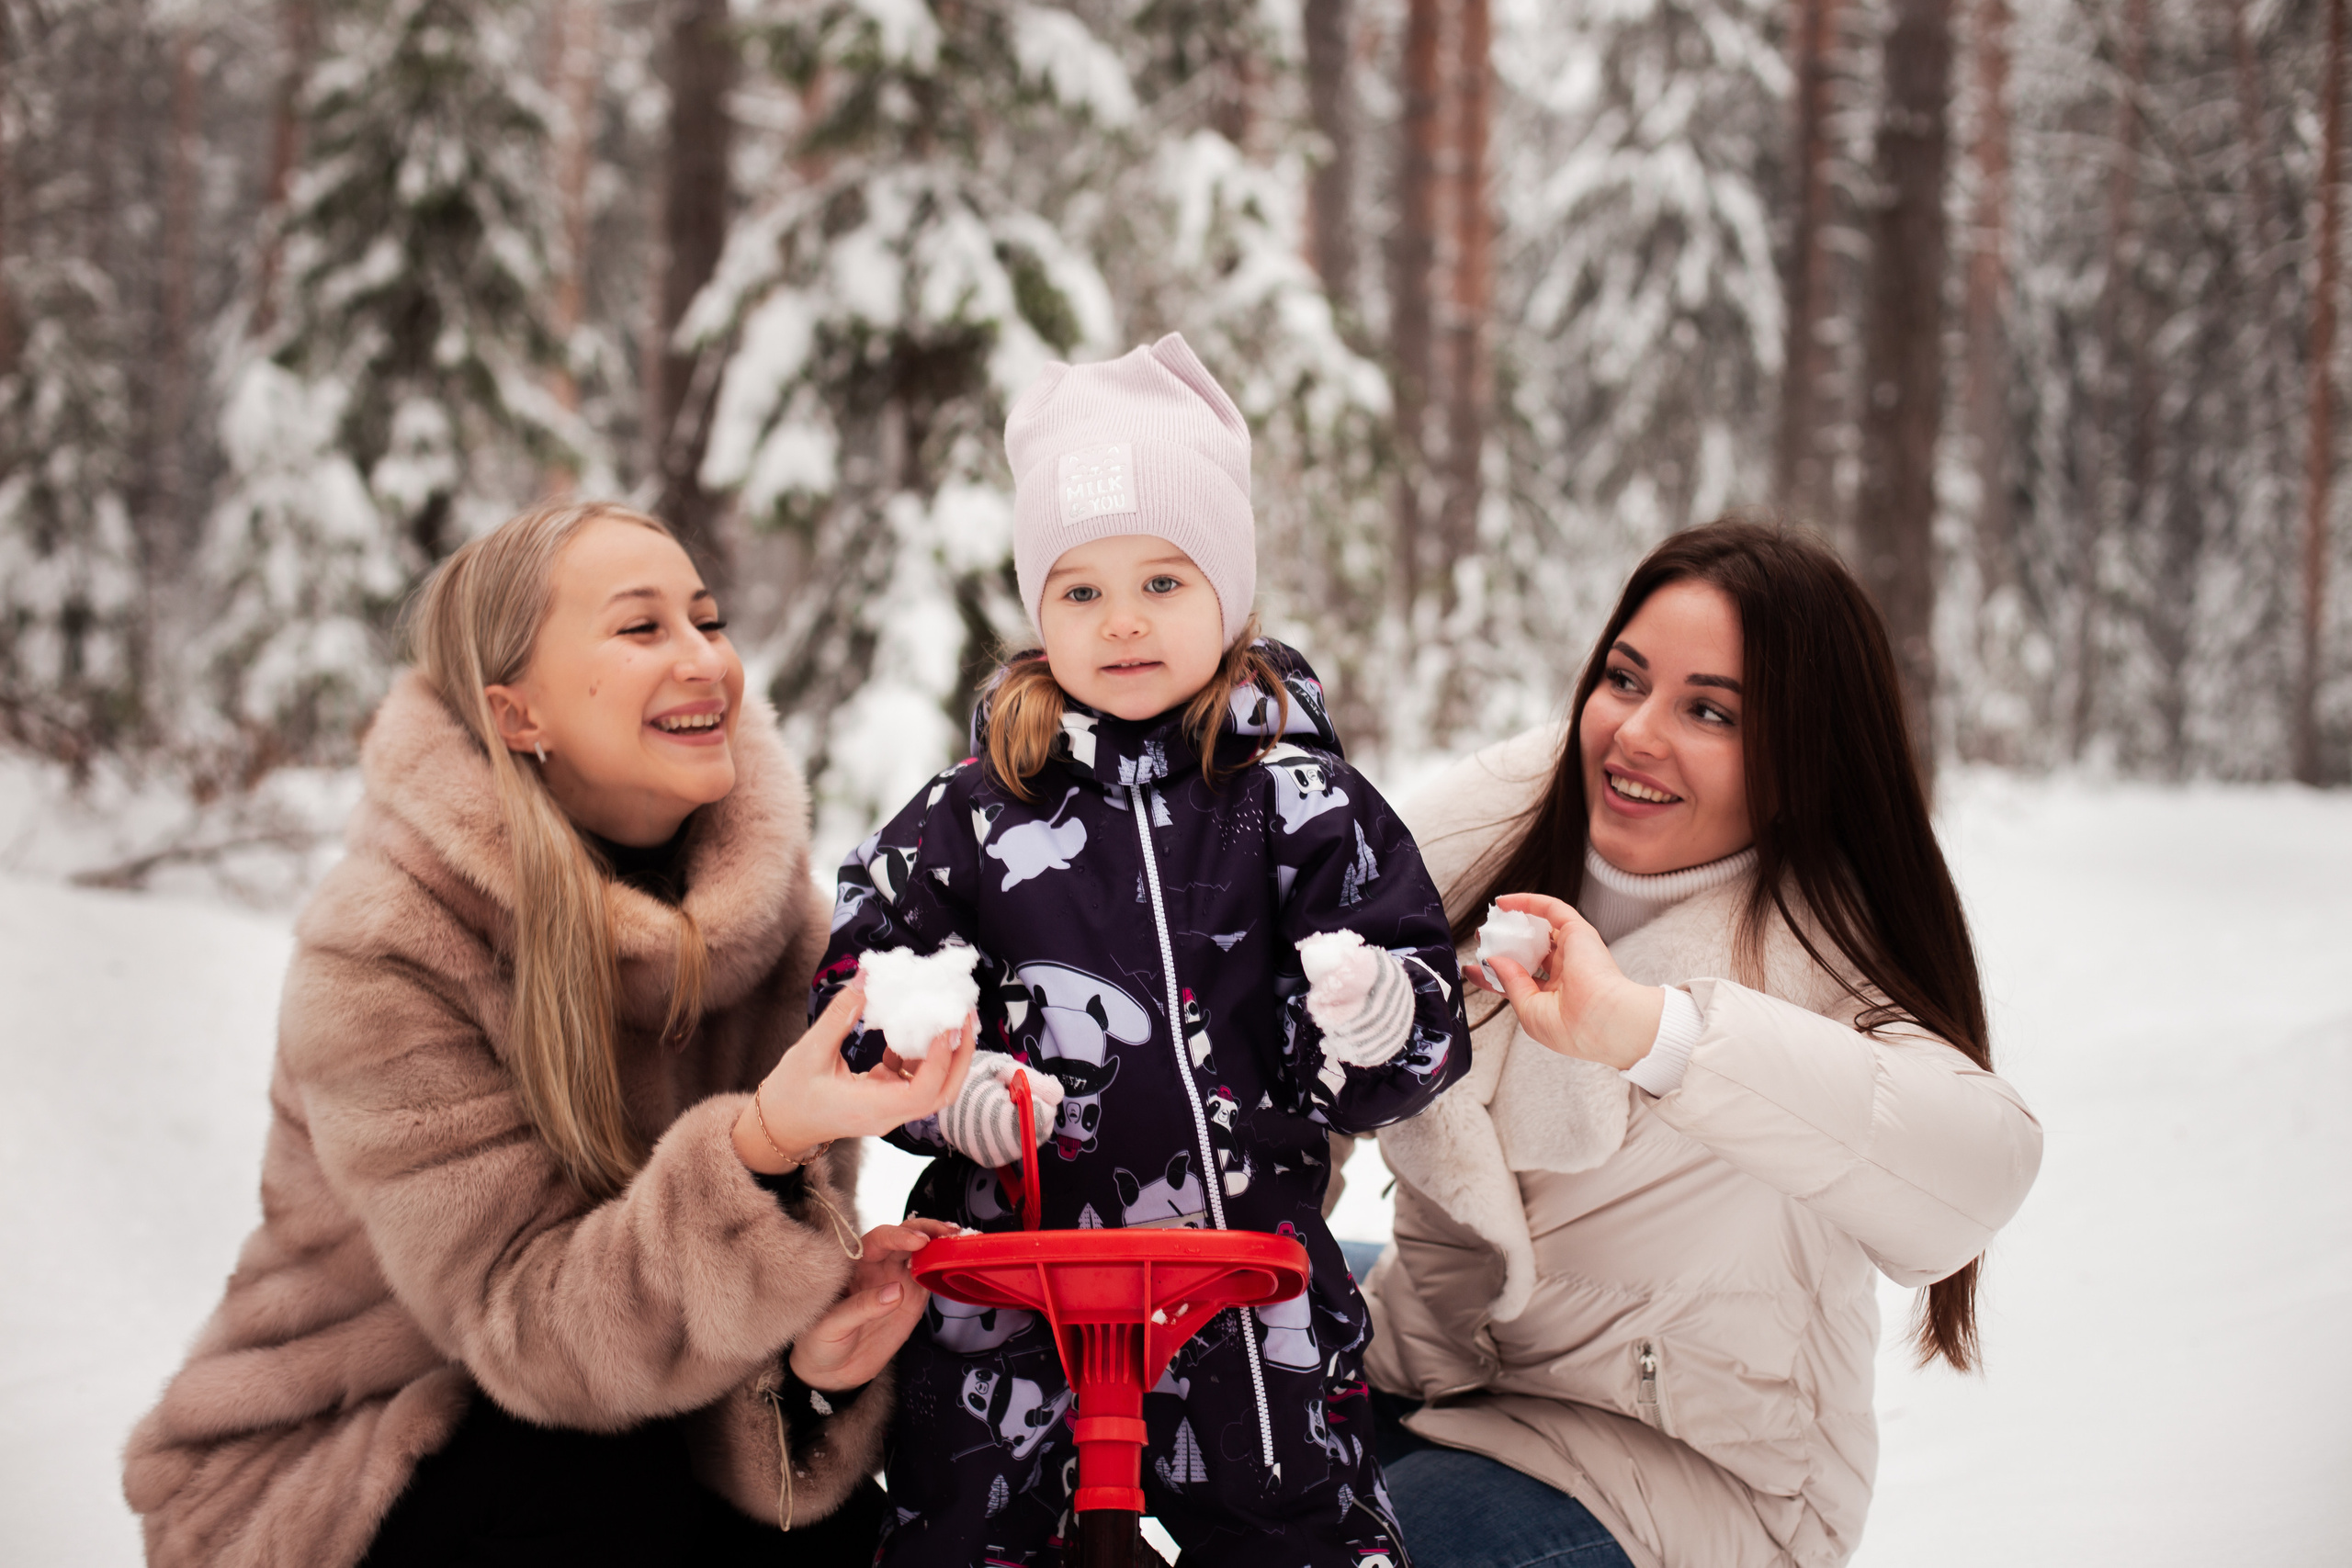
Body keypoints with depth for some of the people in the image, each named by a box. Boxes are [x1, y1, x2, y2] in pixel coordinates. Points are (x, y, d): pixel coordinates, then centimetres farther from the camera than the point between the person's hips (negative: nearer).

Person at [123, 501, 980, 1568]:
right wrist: (762, 1148, -43)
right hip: (335, 1455, -5)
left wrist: (803, 1351, -30)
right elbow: (527, 1323, -26)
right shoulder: (380, 957, -23)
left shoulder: (767, 906, -6)